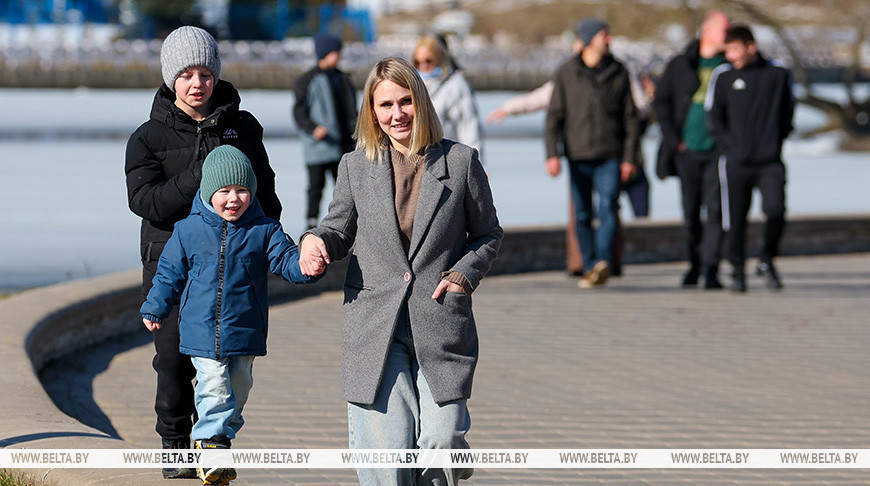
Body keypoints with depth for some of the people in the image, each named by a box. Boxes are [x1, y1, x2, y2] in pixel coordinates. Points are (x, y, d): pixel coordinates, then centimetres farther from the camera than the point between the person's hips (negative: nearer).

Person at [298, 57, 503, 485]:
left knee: (442, 441, -8)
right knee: (386, 449, -6)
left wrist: (463, 275, -4)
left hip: (442, 327, -1)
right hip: (375, 331, 1)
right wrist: (316, 241, -6)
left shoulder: (461, 162, 5)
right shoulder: (355, 167, 9)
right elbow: (340, 229, 17)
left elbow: (488, 234, 13)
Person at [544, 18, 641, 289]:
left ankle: (603, 261, -26)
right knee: (582, 215, 3)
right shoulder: (566, 74, 5)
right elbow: (554, 116, 5)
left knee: (608, 209, -17)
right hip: (578, 156, 1)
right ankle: (590, 268, 11)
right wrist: (552, 153, -6)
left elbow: (630, 117, 9)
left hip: (610, 157, -1)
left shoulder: (618, 73, 8)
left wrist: (629, 157, 2)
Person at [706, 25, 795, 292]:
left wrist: (776, 140, 7)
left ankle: (767, 260, 6)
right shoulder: (723, 75, 1)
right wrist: (729, 146, 0)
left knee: (775, 209, -16)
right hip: (737, 162, 0)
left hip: (770, 162, 0)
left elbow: (788, 110, 15)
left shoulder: (778, 74, 3)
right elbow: (713, 115, 7)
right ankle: (738, 271, 16)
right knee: (736, 219, 1)